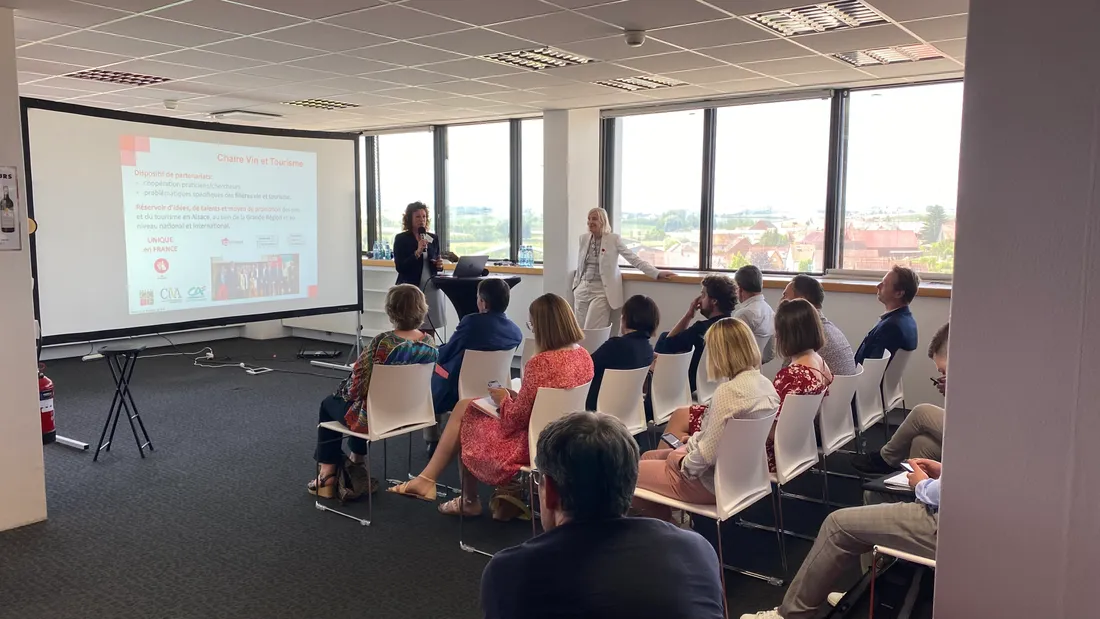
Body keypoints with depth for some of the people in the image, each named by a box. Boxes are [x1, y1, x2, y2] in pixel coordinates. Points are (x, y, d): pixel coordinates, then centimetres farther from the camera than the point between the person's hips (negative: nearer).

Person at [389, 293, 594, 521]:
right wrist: (516, 397, 7)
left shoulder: (541, 363, -27)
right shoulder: (584, 356, -1)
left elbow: (515, 420, -20)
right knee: (464, 405, 17)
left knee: (466, 415, 18)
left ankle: (469, 501, 31)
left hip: (530, 445, -8)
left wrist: (503, 400, 0)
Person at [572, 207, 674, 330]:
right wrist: (576, 285, 18)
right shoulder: (584, 238, 6)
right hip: (582, 289, 5)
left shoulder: (613, 239, -7)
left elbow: (634, 259, -9)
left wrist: (656, 273, -16)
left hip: (601, 291, -5)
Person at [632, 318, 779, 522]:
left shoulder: (729, 391, -28)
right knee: (649, 457, 23)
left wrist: (684, 463, -9)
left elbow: (709, 453, -27)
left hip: (714, 481, -9)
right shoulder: (765, 384, -1)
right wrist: (694, 440, 12)